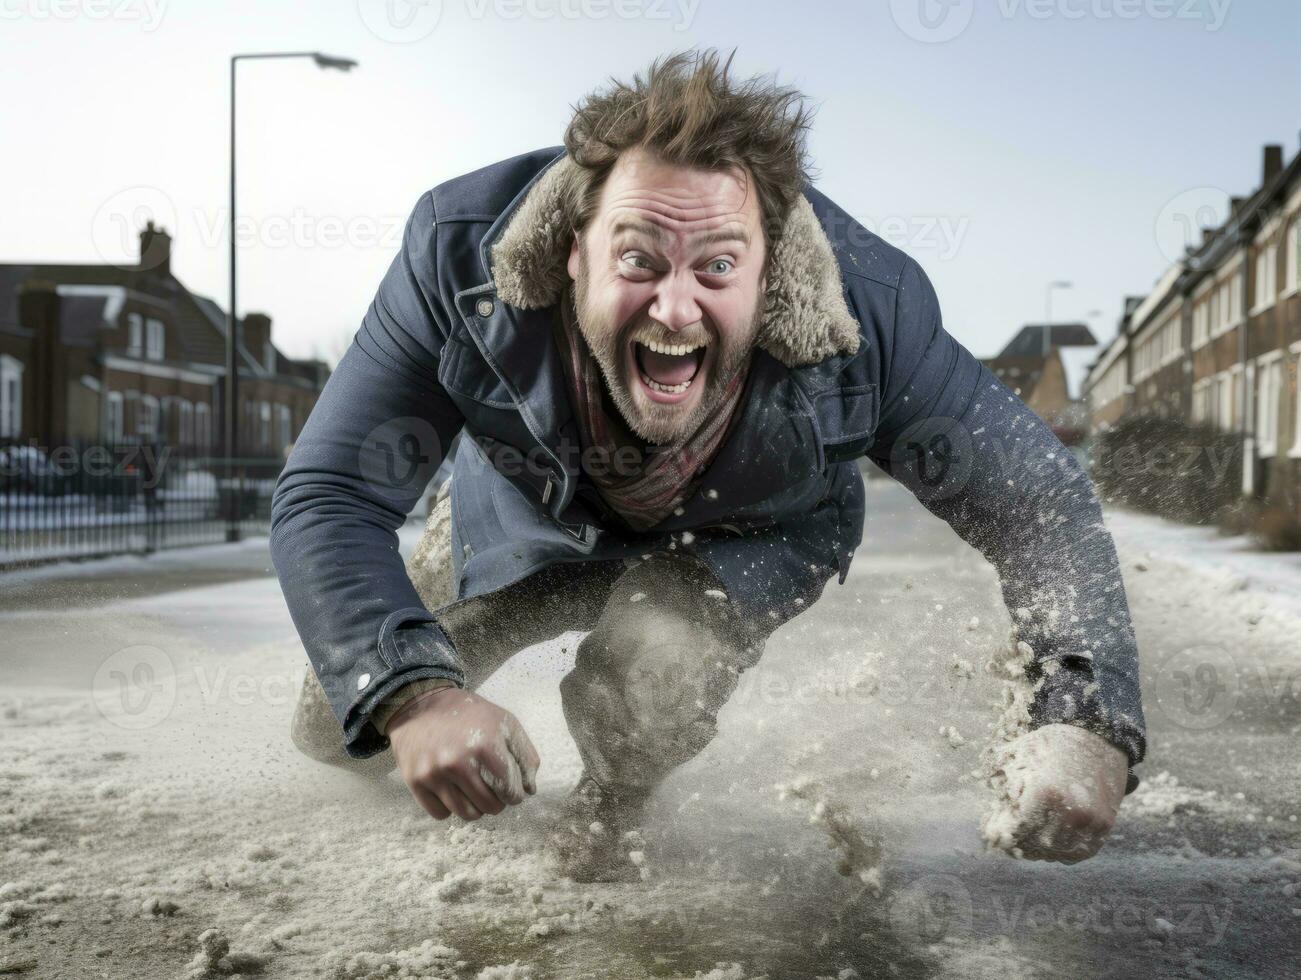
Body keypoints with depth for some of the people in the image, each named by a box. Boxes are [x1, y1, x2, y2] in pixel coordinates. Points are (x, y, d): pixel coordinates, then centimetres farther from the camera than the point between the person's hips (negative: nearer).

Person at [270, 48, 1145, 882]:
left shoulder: (871, 317, -37)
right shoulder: (459, 261, -37)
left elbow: (1041, 503, -27)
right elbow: (328, 500, -34)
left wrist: (1086, 725, -44)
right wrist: (409, 695, -54)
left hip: (750, 538, -1)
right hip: (531, 516, 2)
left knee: (638, 689, -33)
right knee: (336, 729, 10)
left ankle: (612, 810, 7)